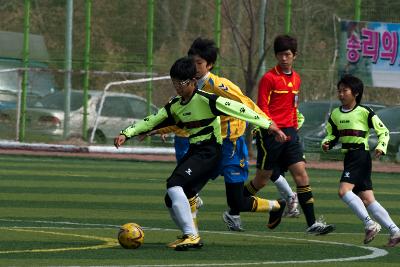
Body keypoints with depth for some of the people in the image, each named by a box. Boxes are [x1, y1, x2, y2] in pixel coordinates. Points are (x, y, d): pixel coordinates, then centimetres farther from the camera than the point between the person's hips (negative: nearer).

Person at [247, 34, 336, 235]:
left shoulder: (296, 79, 14)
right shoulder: (269, 78, -7)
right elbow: (262, 108, -11)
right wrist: (274, 129, -23)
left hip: (289, 133, 6)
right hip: (270, 133, -6)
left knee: (301, 174, -5)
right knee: (262, 179, 3)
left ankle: (312, 223, -8)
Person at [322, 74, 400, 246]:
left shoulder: (365, 112, -6)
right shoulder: (335, 114, 12)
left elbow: (383, 132, -1)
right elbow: (332, 135, 22)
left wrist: (381, 147, -16)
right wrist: (327, 143, 1)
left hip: (361, 156, -7)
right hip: (349, 158, 7)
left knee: (344, 190, -22)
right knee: (367, 199, 3)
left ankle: (369, 224, -18)